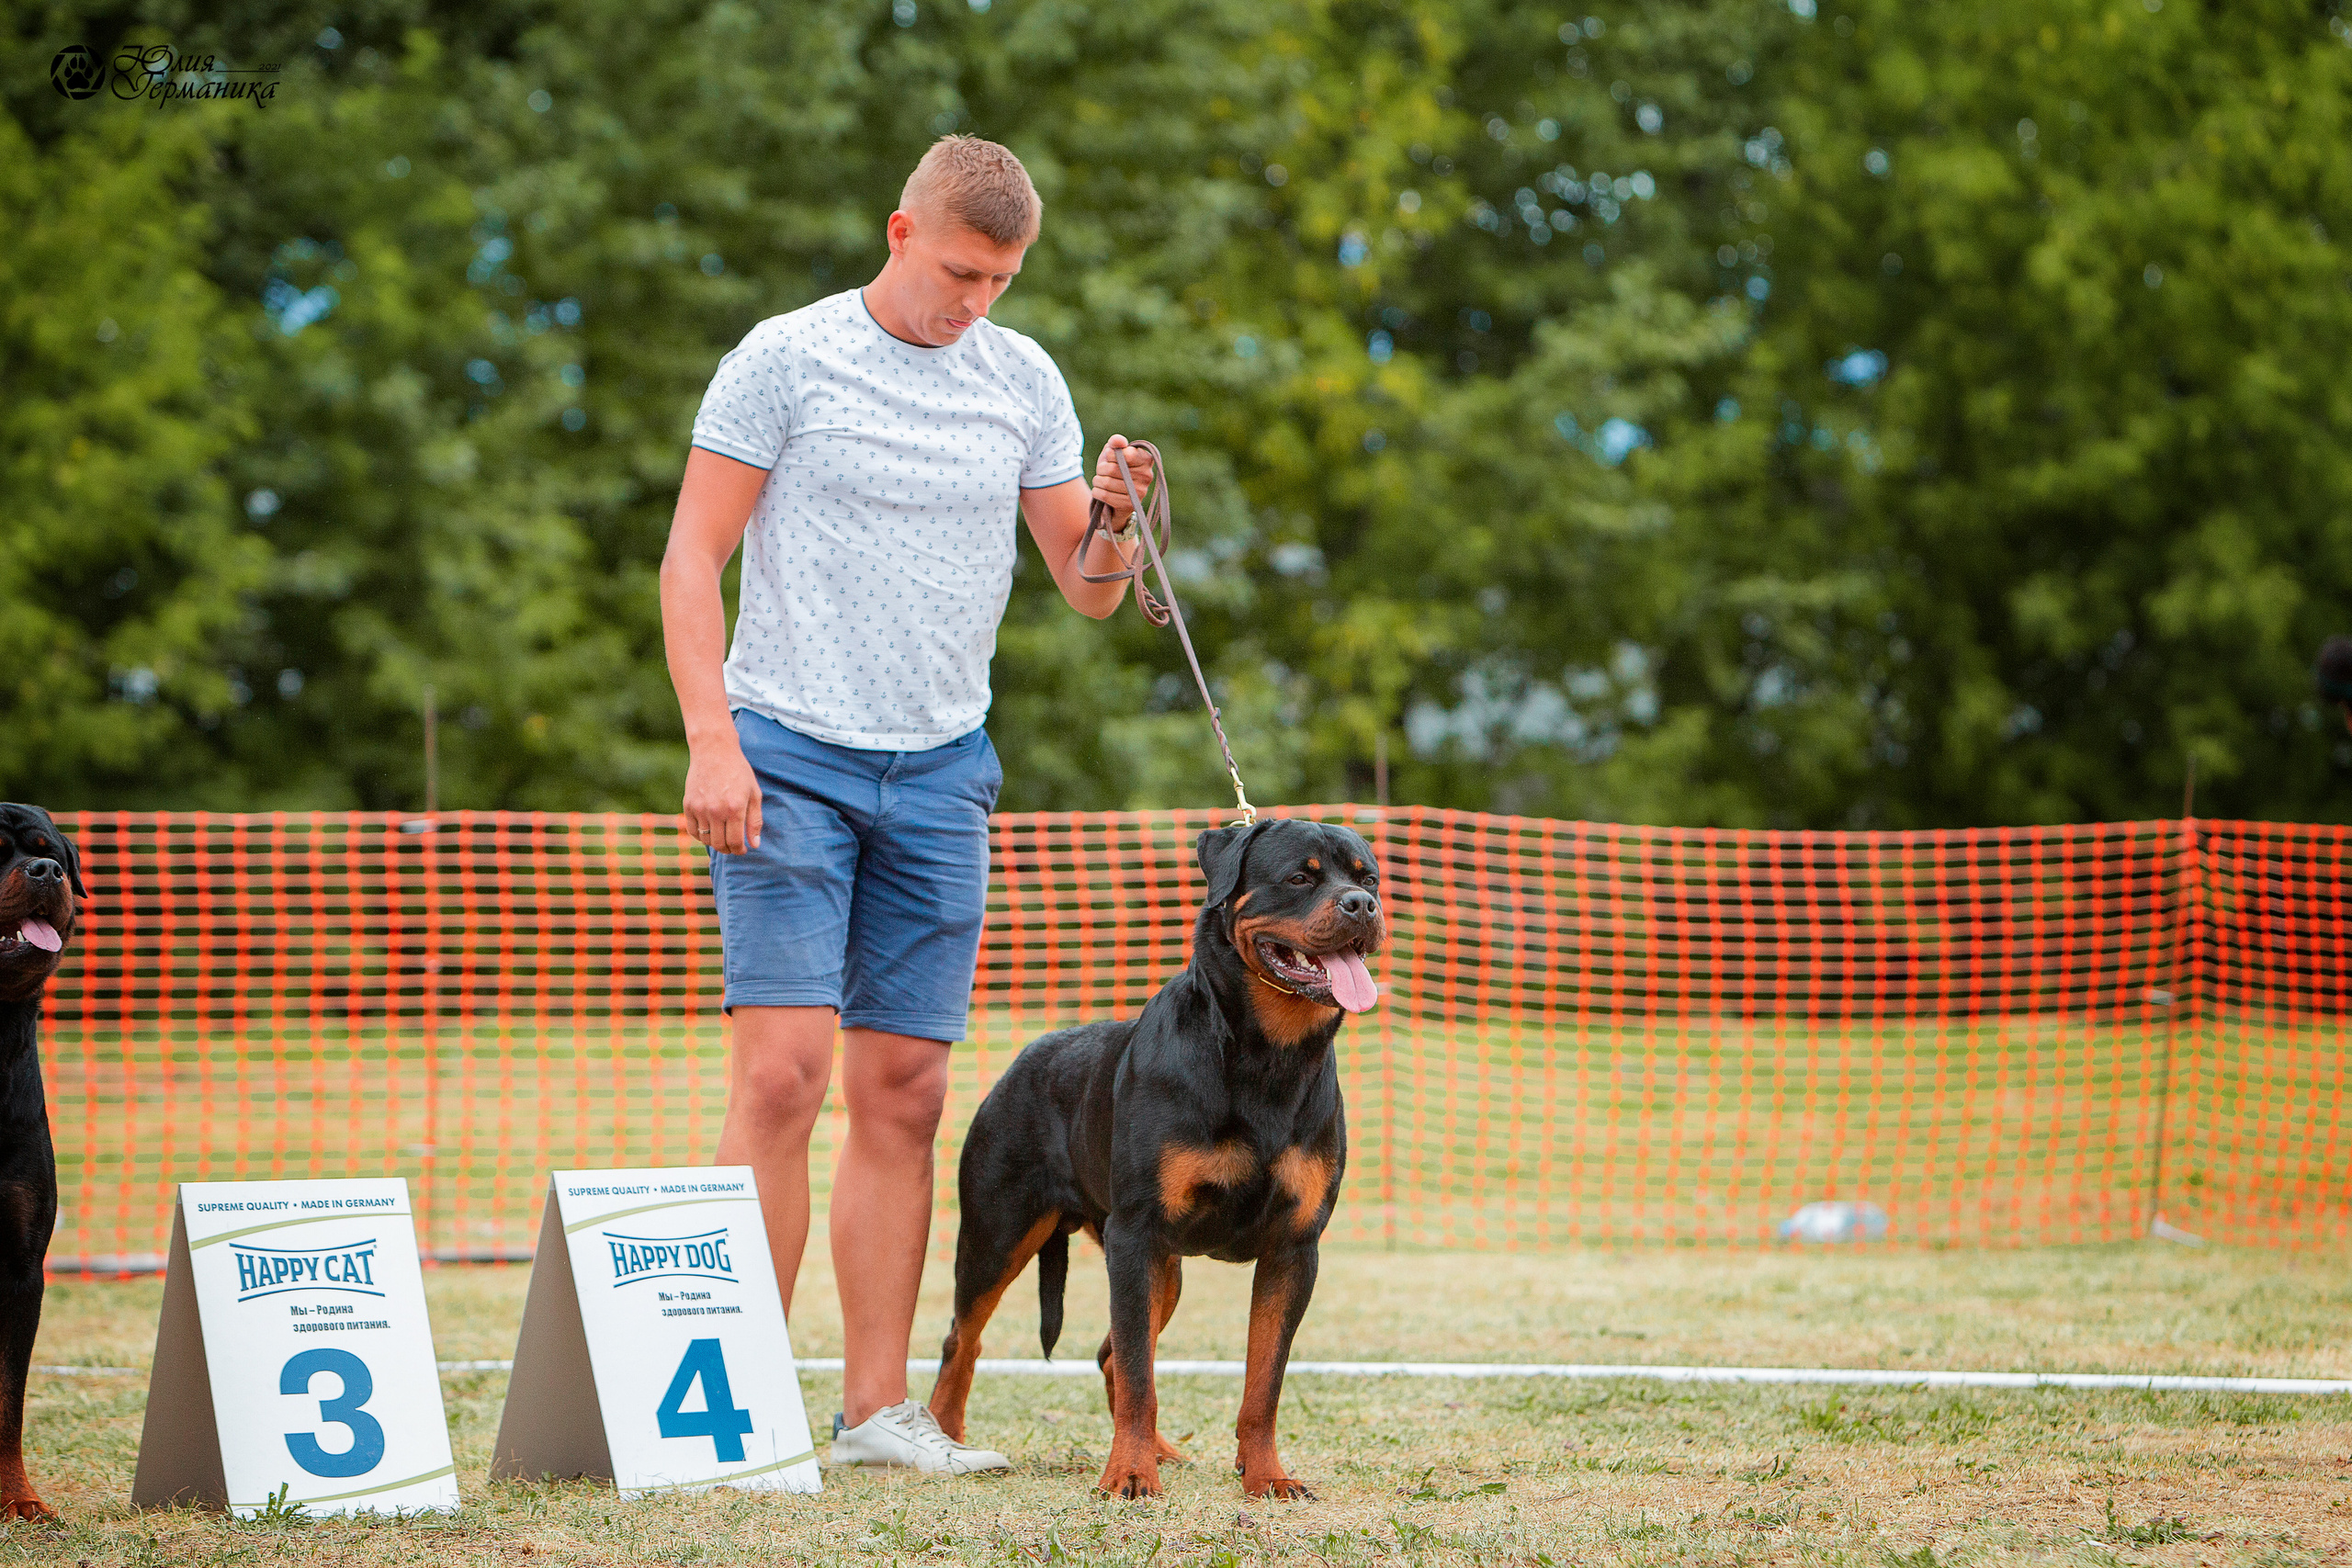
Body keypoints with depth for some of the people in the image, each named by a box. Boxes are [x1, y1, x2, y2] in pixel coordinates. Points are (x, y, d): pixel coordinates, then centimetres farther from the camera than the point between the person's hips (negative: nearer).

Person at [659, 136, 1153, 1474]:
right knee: (787, 1065, -13)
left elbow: (1087, 595, 11)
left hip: (940, 773, 4)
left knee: (905, 1091, 3)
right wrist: (712, 743, -14)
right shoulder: (787, 360, -4)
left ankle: (879, 1406, 6)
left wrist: (1112, 523, -11)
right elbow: (693, 563, -4)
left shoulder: (1025, 381, 9)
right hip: (792, 754, -4)